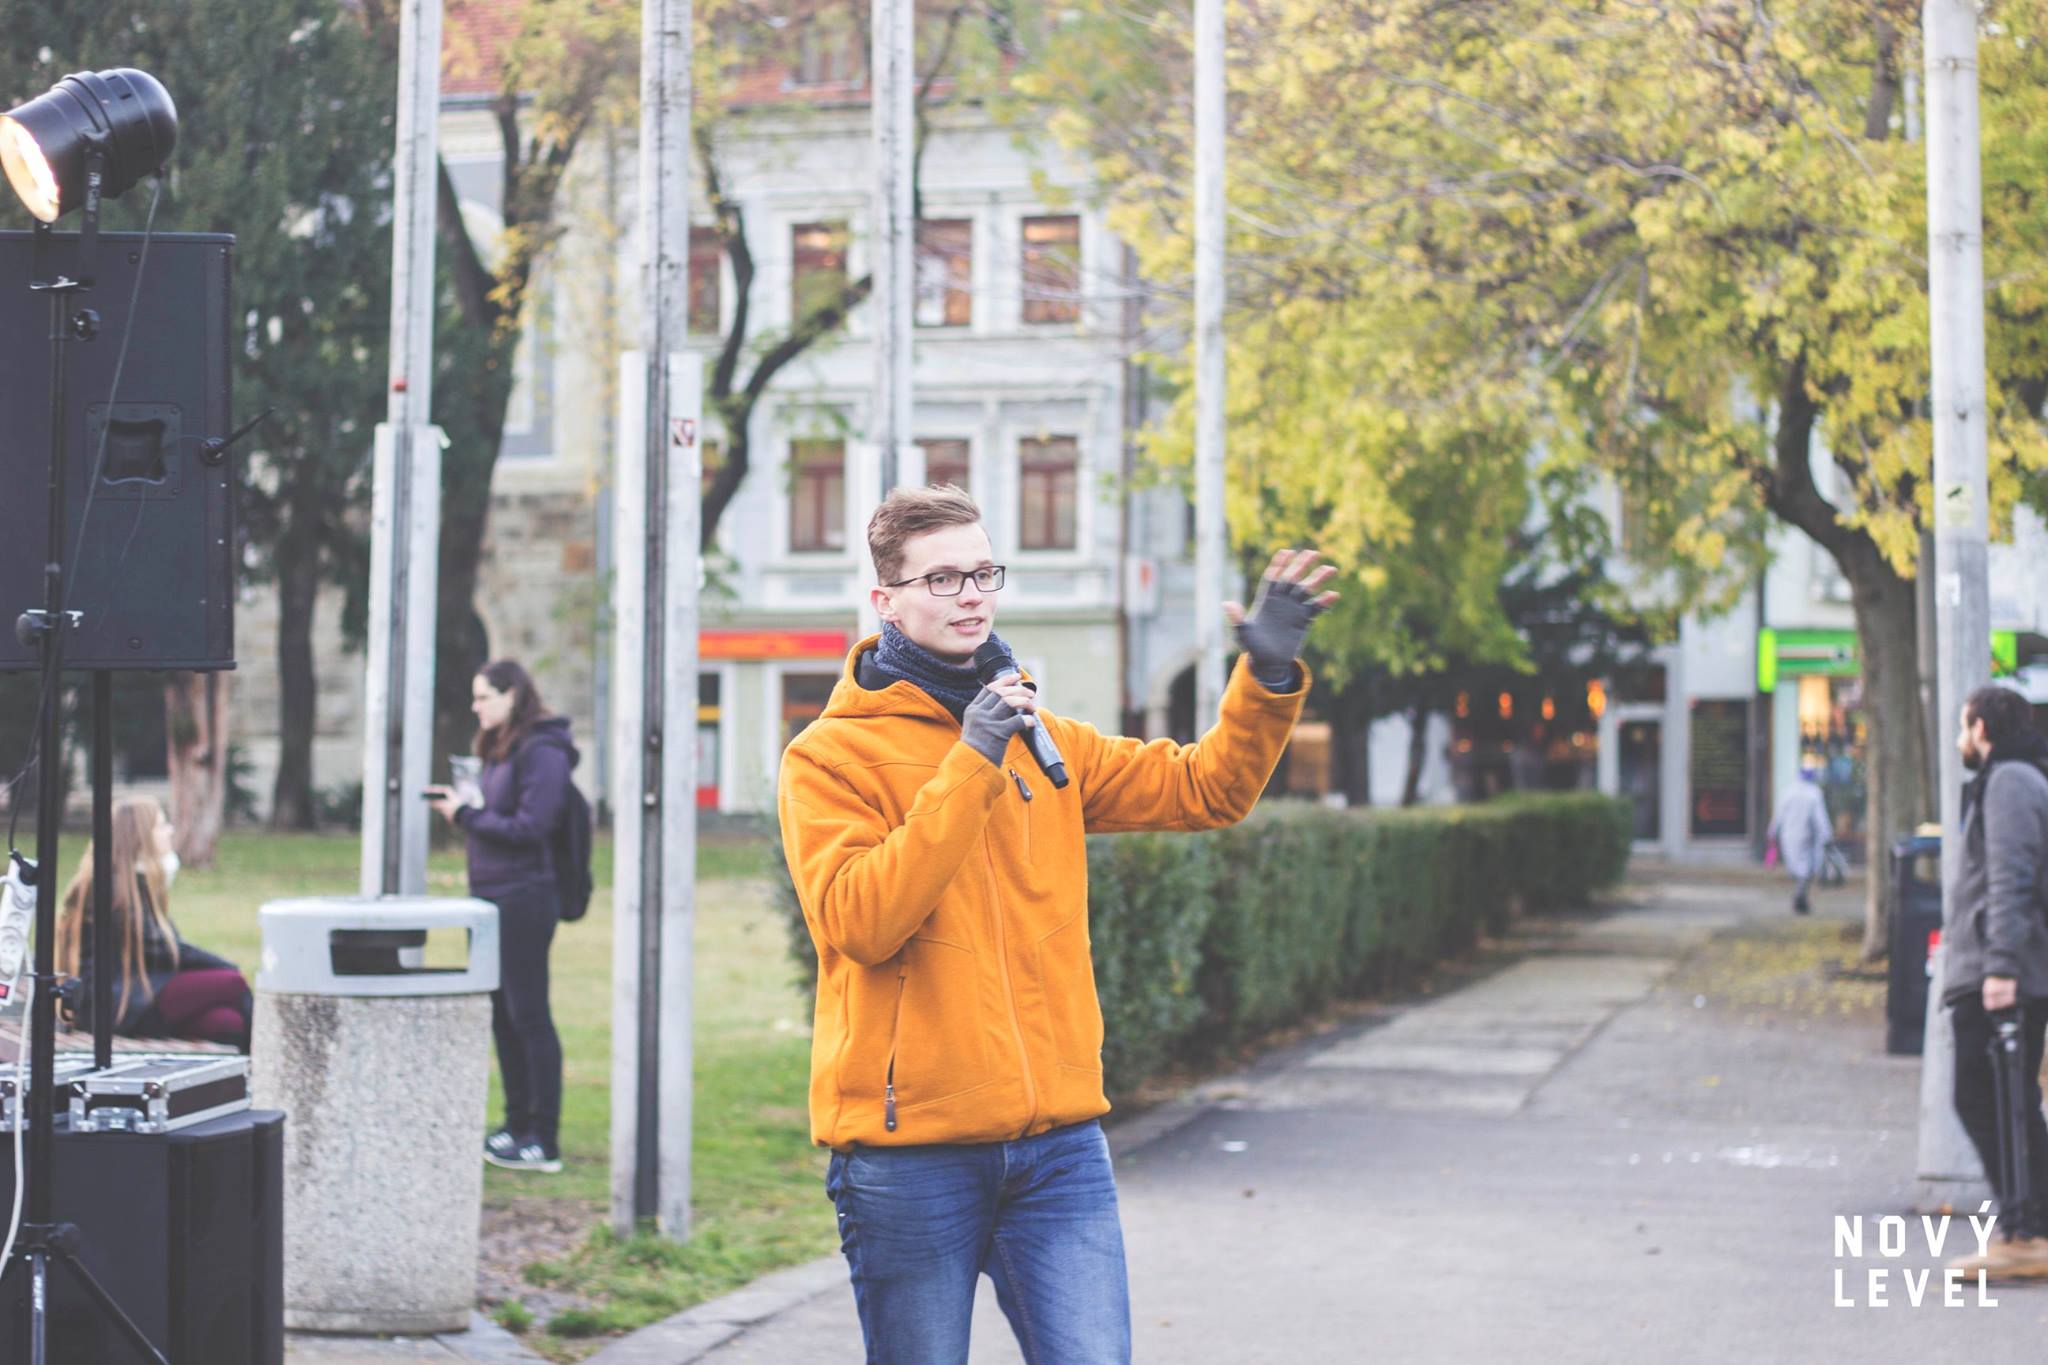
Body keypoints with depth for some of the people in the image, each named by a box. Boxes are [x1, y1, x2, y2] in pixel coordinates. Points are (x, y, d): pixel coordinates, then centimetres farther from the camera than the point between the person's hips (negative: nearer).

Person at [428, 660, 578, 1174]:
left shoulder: (542, 752, -13)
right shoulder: (500, 750, 15)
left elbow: (531, 827, -19)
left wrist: (466, 815, -12)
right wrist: (461, 805, 2)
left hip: (524, 900, -10)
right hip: (493, 897, 10)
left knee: (529, 1017, -6)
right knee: (503, 1016, 14)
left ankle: (544, 1142, -1)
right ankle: (518, 1125, 24)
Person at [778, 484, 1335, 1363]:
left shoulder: (1046, 741, 14)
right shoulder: (830, 755, -3)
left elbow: (1206, 789, 14)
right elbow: (857, 923, -18)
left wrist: (1268, 678, -2)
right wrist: (968, 767, -19)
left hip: (1059, 1142, 4)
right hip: (910, 1147, -4)